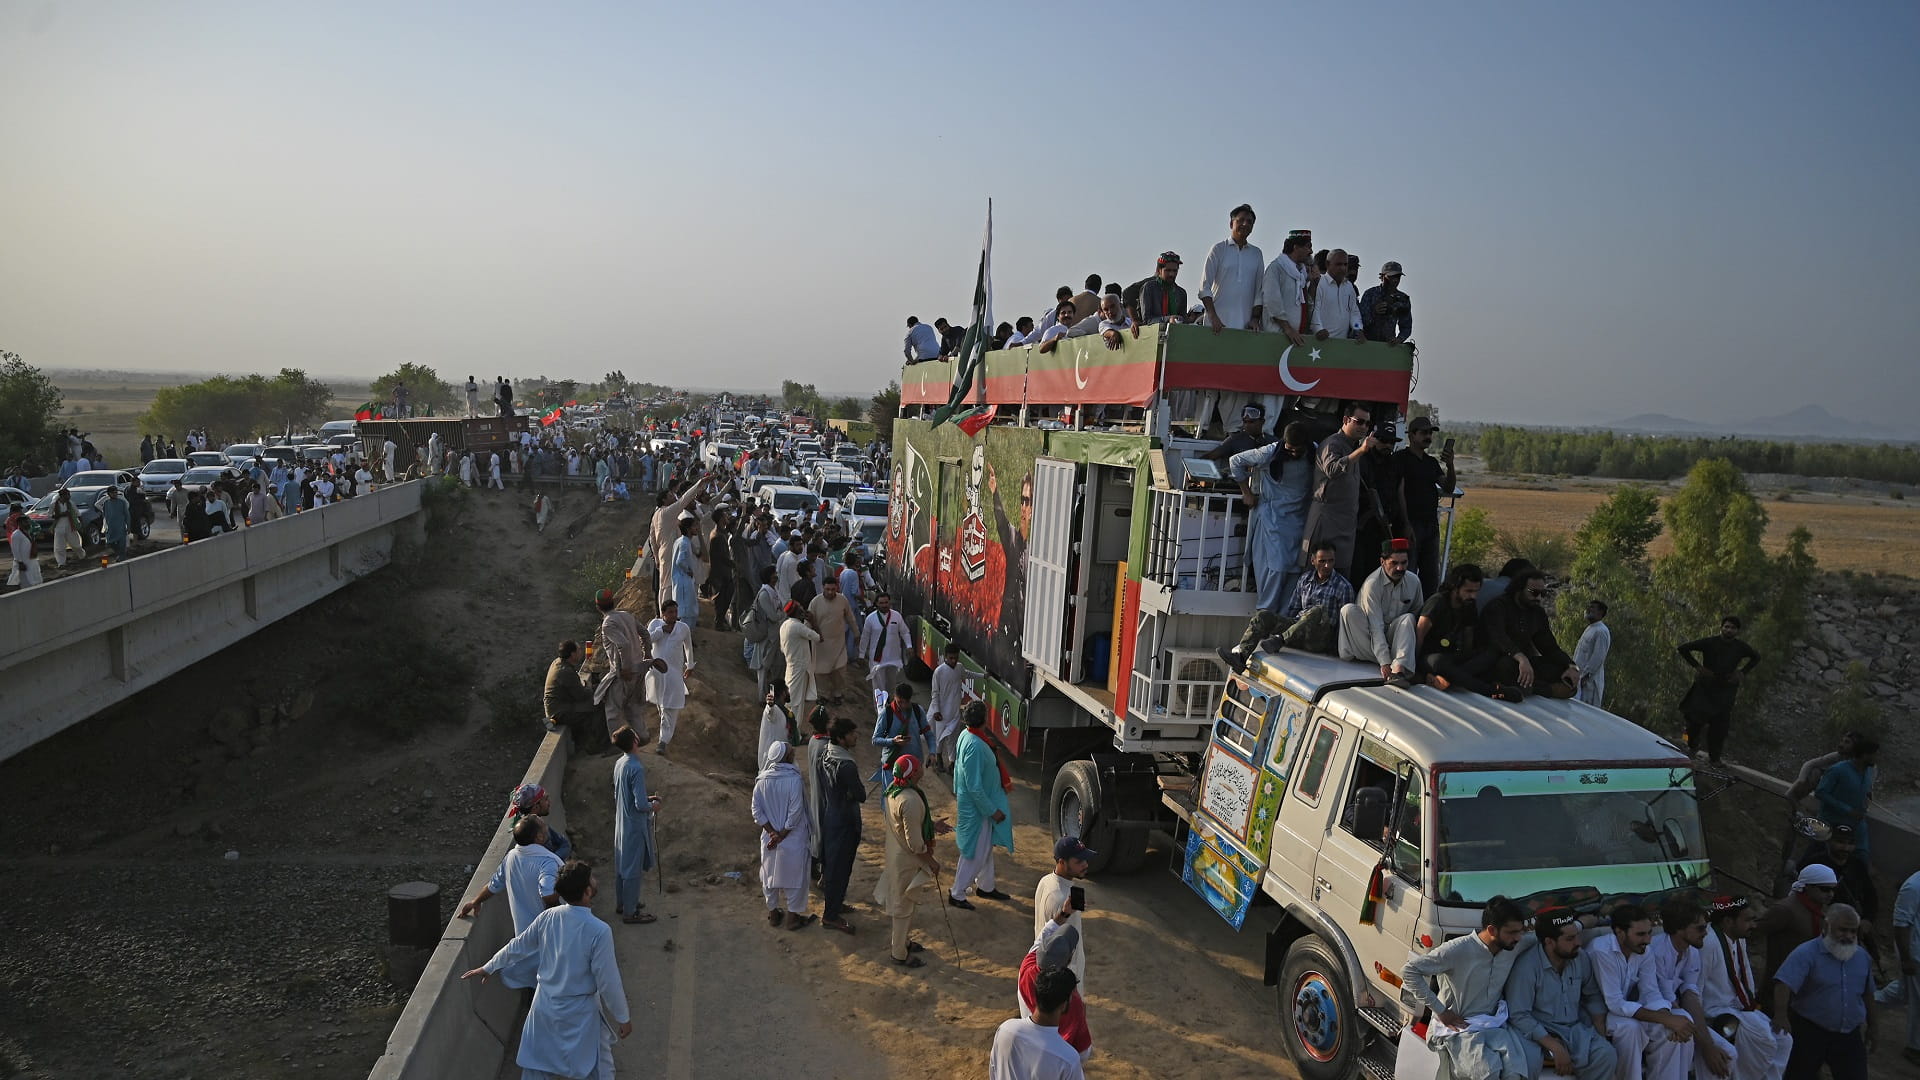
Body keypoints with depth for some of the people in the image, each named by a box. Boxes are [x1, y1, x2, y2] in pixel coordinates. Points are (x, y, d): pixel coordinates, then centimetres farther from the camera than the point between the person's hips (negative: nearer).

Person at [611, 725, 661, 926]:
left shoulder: (619, 764, 1)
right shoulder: (636, 769, -27)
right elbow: (640, 805, -27)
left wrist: (647, 799, 14)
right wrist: (653, 806, -6)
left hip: (621, 822, 9)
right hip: (635, 825, -9)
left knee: (621, 864, 21)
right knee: (633, 868, 3)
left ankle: (622, 903, 35)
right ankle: (630, 912, 13)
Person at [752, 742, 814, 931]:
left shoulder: (762, 780, -7)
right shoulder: (793, 780, -21)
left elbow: (756, 811, -6)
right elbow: (795, 813, -21)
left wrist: (772, 832, -4)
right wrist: (782, 835, -11)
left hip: (769, 839, 4)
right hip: (792, 840, -4)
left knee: (770, 873, 20)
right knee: (793, 877, 11)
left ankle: (773, 913, 33)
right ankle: (793, 916, 22)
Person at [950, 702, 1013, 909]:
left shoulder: (966, 735, -3)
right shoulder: (975, 746, -32)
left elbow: (958, 766, 11)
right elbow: (975, 787, -29)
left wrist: (957, 791, 24)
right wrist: (992, 810, -19)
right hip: (977, 807, -10)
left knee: (986, 846, 23)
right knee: (975, 853, 4)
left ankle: (985, 886, 38)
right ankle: (957, 894, 15)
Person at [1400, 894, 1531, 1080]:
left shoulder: (1512, 950, 2)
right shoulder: (1459, 950, -17)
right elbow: (1408, 970, -15)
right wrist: (1440, 1011, -12)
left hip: (1492, 1025, 5)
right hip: (1456, 1028, -5)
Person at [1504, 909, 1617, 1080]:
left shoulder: (1581, 959, 1)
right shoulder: (1527, 965, -17)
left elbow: (1593, 996, 17)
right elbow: (1519, 1015, -19)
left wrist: (1600, 1031, 2)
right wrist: (1555, 1047, -23)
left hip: (1574, 1029, 6)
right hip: (1537, 1032, -6)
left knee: (1605, 1053, -21)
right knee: (1527, 1061, -35)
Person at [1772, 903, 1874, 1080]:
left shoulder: (1862, 957, 6)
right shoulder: (1806, 953, -15)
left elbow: (1867, 994, 19)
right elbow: (1784, 984, -27)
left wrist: (1870, 1027, 24)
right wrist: (1781, 1015, -41)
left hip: (1849, 1036, 5)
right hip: (1810, 1032, -5)